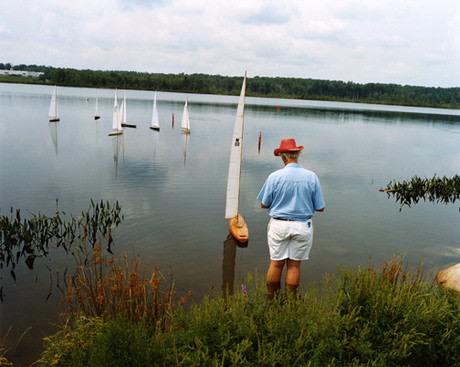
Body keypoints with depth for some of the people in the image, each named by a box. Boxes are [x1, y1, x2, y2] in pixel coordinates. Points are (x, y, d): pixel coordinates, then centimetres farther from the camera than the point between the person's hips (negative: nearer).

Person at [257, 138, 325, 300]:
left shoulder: (275, 176, -11)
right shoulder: (311, 176, -7)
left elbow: (264, 204, -3)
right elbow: (320, 208, -2)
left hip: (279, 225, -1)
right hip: (302, 226, 1)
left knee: (276, 263, 11)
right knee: (294, 265, 11)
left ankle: (271, 299, 23)